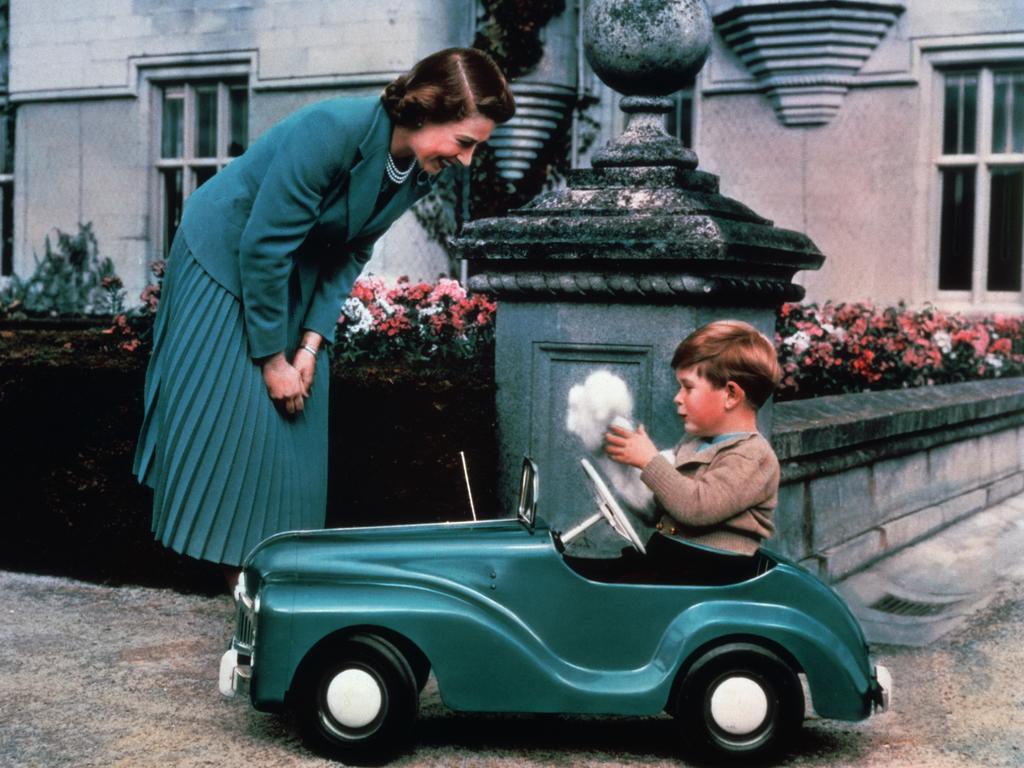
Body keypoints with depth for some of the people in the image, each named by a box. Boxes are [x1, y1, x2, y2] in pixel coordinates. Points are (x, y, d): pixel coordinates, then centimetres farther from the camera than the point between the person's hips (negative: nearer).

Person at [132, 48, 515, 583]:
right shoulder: (335, 131, -34)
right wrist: (271, 358, -23)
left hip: (297, 275, 7)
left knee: (295, 416, 5)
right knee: (228, 411, -4)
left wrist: (311, 344, -13)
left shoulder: (420, 172, -12)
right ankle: (230, 563, 7)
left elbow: (351, 254, -3)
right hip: (225, 255, -7)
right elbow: (263, 245, -30)